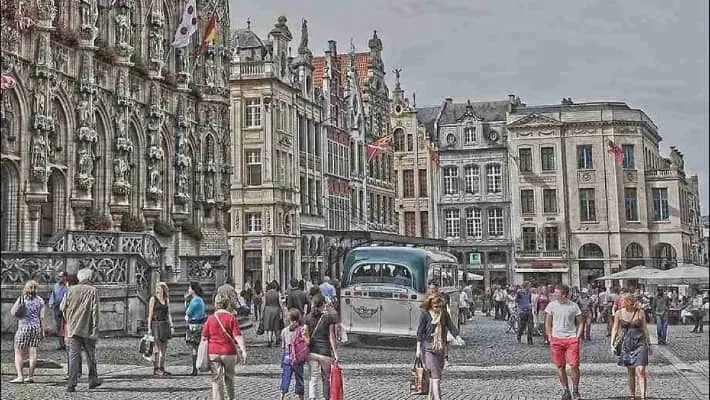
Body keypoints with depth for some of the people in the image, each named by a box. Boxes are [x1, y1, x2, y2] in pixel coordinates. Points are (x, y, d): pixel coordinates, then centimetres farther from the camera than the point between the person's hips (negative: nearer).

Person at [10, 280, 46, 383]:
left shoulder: (21, 298, -3)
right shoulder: (40, 300, 4)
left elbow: (12, 312, -1)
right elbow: (42, 317, 3)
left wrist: (18, 302, 11)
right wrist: (43, 331, 7)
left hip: (24, 327, -3)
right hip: (36, 327, 3)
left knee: (18, 352, 3)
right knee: (33, 352, 7)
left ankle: (20, 376, -6)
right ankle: (31, 376, 10)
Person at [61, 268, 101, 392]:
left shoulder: (71, 290, 3)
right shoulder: (93, 291, -5)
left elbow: (63, 307, 9)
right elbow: (95, 311, -10)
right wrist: (95, 330, -10)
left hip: (73, 329, 2)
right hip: (87, 329, -2)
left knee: (74, 356, 1)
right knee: (90, 355, 14)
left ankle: (71, 384, -7)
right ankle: (93, 379, 25)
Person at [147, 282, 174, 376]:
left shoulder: (166, 299, 12)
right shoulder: (153, 299, -1)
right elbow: (150, 314, -4)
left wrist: (171, 326, 9)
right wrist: (149, 328, -10)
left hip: (165, 325, 5)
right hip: (156, 324, -5)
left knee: (164, 349, 7)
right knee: (157, 348, -7)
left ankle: (162, 369, 13)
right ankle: (156, 369, -4)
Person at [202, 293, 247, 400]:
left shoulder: (211, 318, 0)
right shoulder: (231, 318, -6)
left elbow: (204, 337, 2)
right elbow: (238, 336, -13)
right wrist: (244, 351, -14)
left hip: (213, 353, 0)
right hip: (229, 353, 0)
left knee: (216, 379, 2)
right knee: (229, 378, 19)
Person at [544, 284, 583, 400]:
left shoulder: (573, 306, 0)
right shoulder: (552, 305, 3)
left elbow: (580, 323, 8)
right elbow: (548, 323, 12)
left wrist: (578, 336, -3)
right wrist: (550, 337, 3)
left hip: (572, 339, -2)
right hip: (556, 339, 2)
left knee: (574, 365, -6)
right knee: (560, 366, 4)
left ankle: (575, 390, 9)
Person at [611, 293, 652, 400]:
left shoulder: (640, 312, -1)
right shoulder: (619, 313, 2)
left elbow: (645, 328, 9)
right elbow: (615, 329, 8)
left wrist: (649, 344, 13)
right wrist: (612, 344, 0)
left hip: (640, 343, -2)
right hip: (626, 344, 2)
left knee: (641, 371, -13)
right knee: (630, 372, 8)